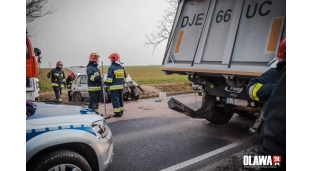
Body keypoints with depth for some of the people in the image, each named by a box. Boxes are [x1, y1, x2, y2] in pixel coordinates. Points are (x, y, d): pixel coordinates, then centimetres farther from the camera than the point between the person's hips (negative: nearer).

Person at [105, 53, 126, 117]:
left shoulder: (111, 68, -13)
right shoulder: (121, 67, 9)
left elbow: (109, 78, -16)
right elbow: (124, 77, 14)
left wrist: (106, 83, 0)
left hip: (114, 87, -7)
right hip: (121, 86, 7)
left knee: (115, 100, -2)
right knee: (120, 99, 16)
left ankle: (117, 113, -3)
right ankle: (121, 111, 24)